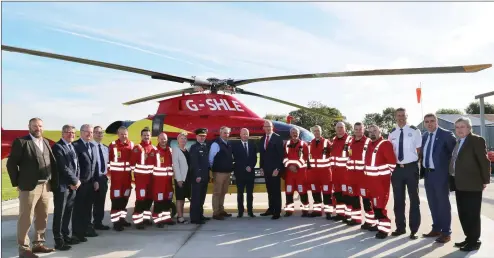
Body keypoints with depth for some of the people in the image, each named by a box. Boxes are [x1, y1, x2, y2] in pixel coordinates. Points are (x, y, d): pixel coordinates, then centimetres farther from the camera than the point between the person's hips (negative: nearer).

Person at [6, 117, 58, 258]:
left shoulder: (45, 142, 14)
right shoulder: (21, 142, -5)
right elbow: (11, 163, -7)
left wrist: (53, 182, 6)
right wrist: (17, 183, -7)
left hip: (45, 186, 6)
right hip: (29, 186, -6)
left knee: (42, 217, 14)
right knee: (26, 218, 1)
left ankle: (38, 243, 28)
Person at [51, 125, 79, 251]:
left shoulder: (72, 147, 16)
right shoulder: (57, 147, -11)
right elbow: (63, 168, -18)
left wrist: (76, 181, 0)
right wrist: (75, 181, -11)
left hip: (72, 185, 8)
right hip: (62, 186, -8)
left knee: (68, 213, 15)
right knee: (59, 214, -1)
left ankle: (65, 236, 25)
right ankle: (59, 241, 6)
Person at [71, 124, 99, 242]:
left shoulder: (93, 146, 15)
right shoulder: (75, 145, -9)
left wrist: (96, 180, 11)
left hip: (91, 182, 7)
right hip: (80, 182, -7)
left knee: (88, 207, 14)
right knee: (78, 208, 1)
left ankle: (87, 229, 24)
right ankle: (77, 232, 9)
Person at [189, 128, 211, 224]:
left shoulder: (206, 147, 15)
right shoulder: (194, 147, -7)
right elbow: (194, 163, -14)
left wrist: (208, 174, 13)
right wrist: (197, 175, -19)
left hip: (205, 176, 7)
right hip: (197, 176, -7)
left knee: (202, 197, 14)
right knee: (196, 197, -5)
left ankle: (200, 215, 23)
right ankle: (194, 218, -2)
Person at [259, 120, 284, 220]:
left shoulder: (278, 138, -6)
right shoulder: (262, 139, 13)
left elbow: (281, 154, -10)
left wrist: (277, 169, -15)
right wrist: (261, 167, 9)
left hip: (275, 169, -6)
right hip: (266, 169, 6)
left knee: (276, 190, 0)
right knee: (270, 190, 10)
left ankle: (277, 212, 4)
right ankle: (271, 209, 17)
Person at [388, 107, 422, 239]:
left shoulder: (414, 131, -4)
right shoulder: (392, 133, 6)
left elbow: (419, 149, -1)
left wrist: (413, 163, -6)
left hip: (411, 167, -3)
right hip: (396, 168, 4)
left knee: (414, 199, 6)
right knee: (398, 199, 11)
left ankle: (414, 229, 16)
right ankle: (400, 227, 24)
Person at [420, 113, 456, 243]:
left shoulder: (446, 135, -8)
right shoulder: (424, 136, 11)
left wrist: (451, 169, -11)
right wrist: (422, 171, 6)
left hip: (440, 174, -6)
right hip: (428, 174, 6)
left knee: (443, 203, 1)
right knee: (433, 203, 14)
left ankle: (446, 233, 10)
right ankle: (436, 229, 26)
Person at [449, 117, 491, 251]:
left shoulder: (476, 140, -7)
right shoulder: (458, 142, 16)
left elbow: (484, 161, -11)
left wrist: (485, 181, -11)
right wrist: (454, 180, 8)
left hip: (472, 184, -8)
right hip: (459, 184, 8)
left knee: (472, 214, -1)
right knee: (463, 214, 14)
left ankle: (474, 241, 8)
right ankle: (469, 238, 25)